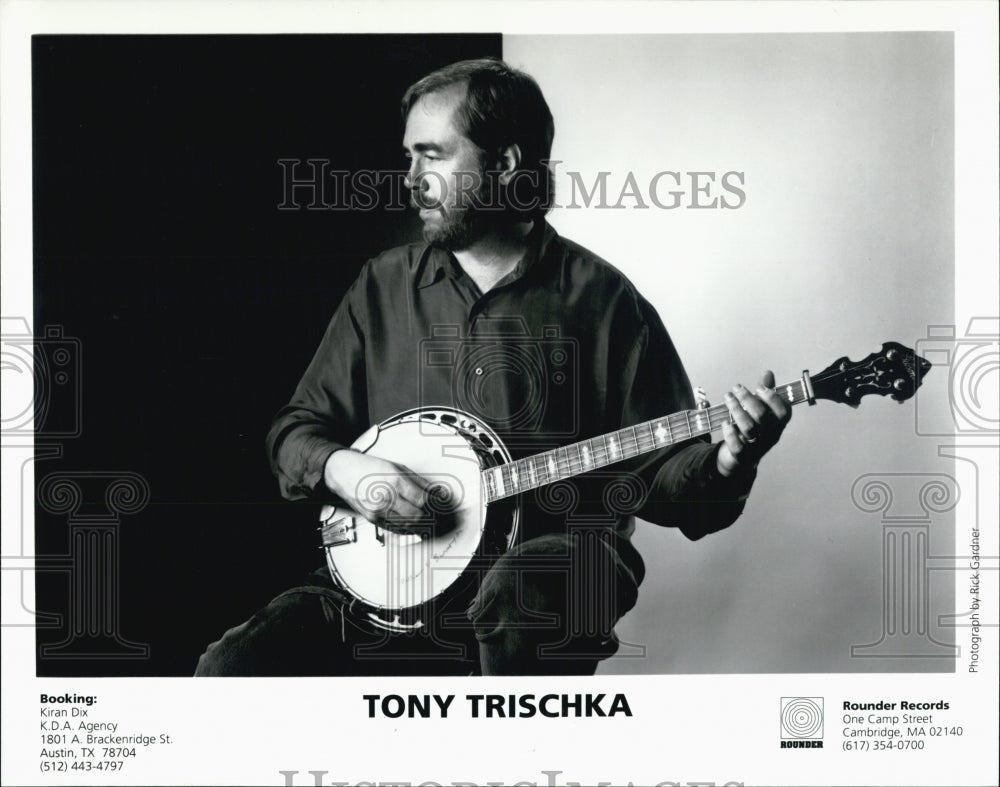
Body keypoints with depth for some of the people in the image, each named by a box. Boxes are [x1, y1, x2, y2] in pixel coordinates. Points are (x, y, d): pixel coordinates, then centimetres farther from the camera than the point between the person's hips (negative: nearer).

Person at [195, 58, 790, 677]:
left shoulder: (599, 299, 2)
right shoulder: (384, 287, 11)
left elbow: (655, 474, 3)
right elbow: (298, 428, 15)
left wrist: (725, 464, -18)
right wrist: (341, 468, -7)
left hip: (555, 578, -3)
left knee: (513, 595, -40)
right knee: (231, 670, -20)